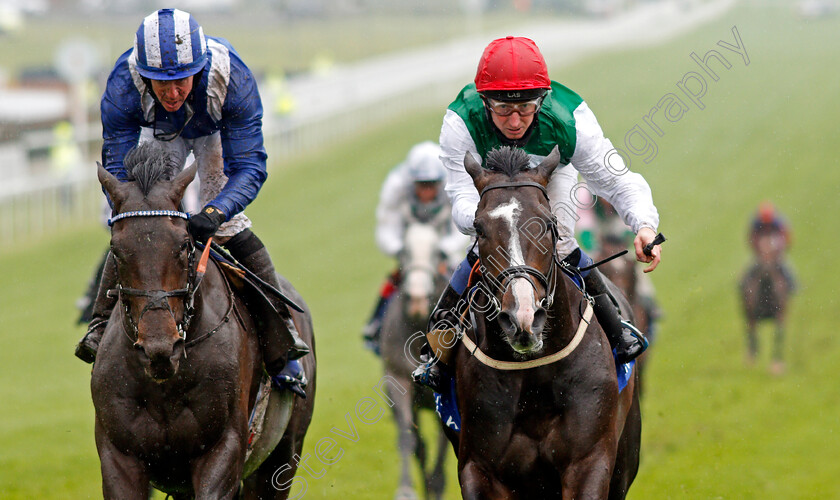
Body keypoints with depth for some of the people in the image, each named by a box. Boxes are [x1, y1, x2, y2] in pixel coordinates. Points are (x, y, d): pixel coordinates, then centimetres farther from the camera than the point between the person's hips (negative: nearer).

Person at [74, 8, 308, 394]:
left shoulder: (232, 79, -43)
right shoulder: (122, 88, -40)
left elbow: (249, 166, -41)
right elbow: (117, 170, -32)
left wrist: (215, 212, -60)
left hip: (218, 130, -1)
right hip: (160, 133, 1)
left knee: (227, 228, -14)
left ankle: (280, 333, -6)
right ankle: (102, 325, 8)